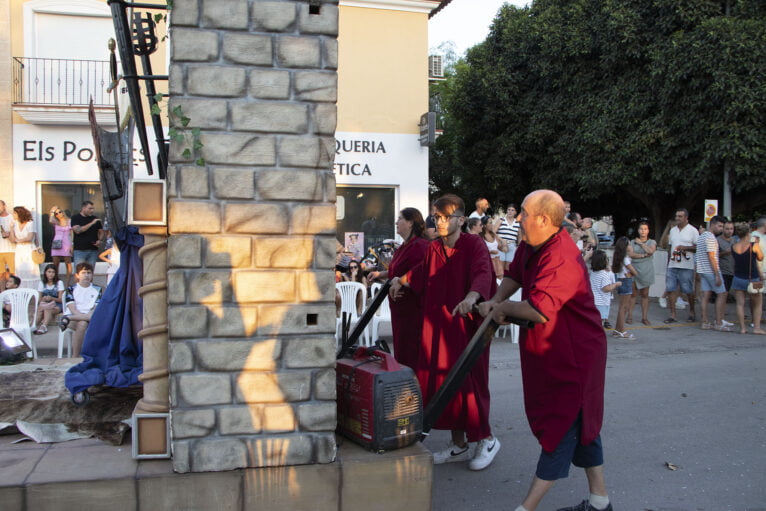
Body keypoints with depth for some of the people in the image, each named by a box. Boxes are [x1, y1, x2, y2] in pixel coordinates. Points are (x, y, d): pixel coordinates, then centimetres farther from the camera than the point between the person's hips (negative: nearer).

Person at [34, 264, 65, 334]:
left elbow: (61, 299, -1)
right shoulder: (41, 283, 14)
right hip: (44, 304, 2)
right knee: (39, 308, -34)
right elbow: (39, 299, 7)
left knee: (47, 310, -36)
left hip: (56, 305, -2)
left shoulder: (59, 283, 5)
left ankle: (43, 326, -51)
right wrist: (43, 299, -17)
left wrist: (52, 298, -21)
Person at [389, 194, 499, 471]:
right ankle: (459, 444, 22)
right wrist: (401, 280, 33)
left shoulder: (474, 245, -10)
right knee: (443, 381, 7)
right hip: (438, 326, 6)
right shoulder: (433, 249, 8)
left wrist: (471, 297, -46)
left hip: (467, 323, -6)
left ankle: (486, 440, 20)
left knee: (469, 382, -2)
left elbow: (483, 274, -28)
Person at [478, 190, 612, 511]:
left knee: (562, 426, -2)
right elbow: (515, 274, 21)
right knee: (581, 424, 18)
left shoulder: (561, 259, -29)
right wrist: (496, 300, 3)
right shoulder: (531, 246, 2)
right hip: (549, 351, 11)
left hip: (573, 355, -11)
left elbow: (539, 310, -37)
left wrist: (503, 308, -19)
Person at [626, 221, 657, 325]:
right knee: (633, 294, -2)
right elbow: (630, 254, -7)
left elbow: (651, 251, -11)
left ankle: (644, 317, 8)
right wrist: (644, 255, -10)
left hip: (646, 271, 1)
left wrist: (641, 243, -2)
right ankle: (629, 316, 3)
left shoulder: (652, 242, 10)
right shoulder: (632, 242, 8)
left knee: (645, 295, 4)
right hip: (634, 270, -1)